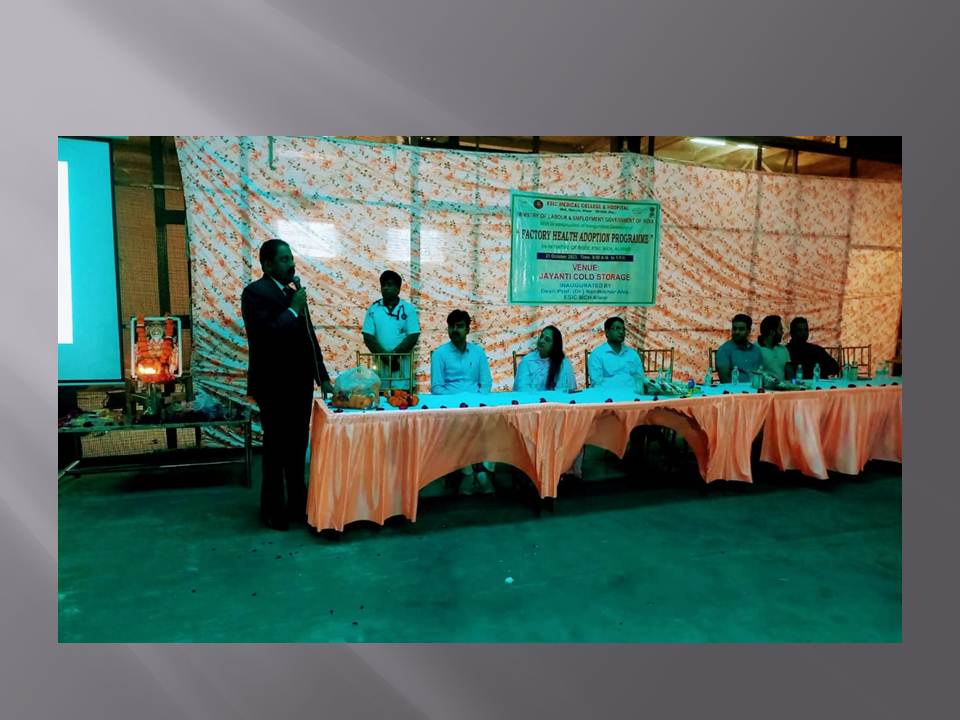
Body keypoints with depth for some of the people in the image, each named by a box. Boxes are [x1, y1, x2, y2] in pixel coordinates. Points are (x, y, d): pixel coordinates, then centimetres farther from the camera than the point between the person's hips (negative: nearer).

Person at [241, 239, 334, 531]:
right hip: (274, 386, -7)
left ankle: (297, 504, 28)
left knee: (297, 448, 15)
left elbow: (309, 338, 15)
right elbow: (266, 335, -24)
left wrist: (322, 377, 12)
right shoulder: (255, 292, -11)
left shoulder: (294, 293, 12)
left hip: (300, 384, 7)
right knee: (276, 450, 4)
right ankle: (272, 510, 20)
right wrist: (293, 310, -15)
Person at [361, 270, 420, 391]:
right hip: (379, 362, 1)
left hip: (402, 363, -1)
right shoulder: (373, 309, 6)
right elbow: (368, 337, 1)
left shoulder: (408, 309, 2)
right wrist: (384, 356, -11)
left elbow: (413, 337, -4)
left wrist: (394, 355, -12)